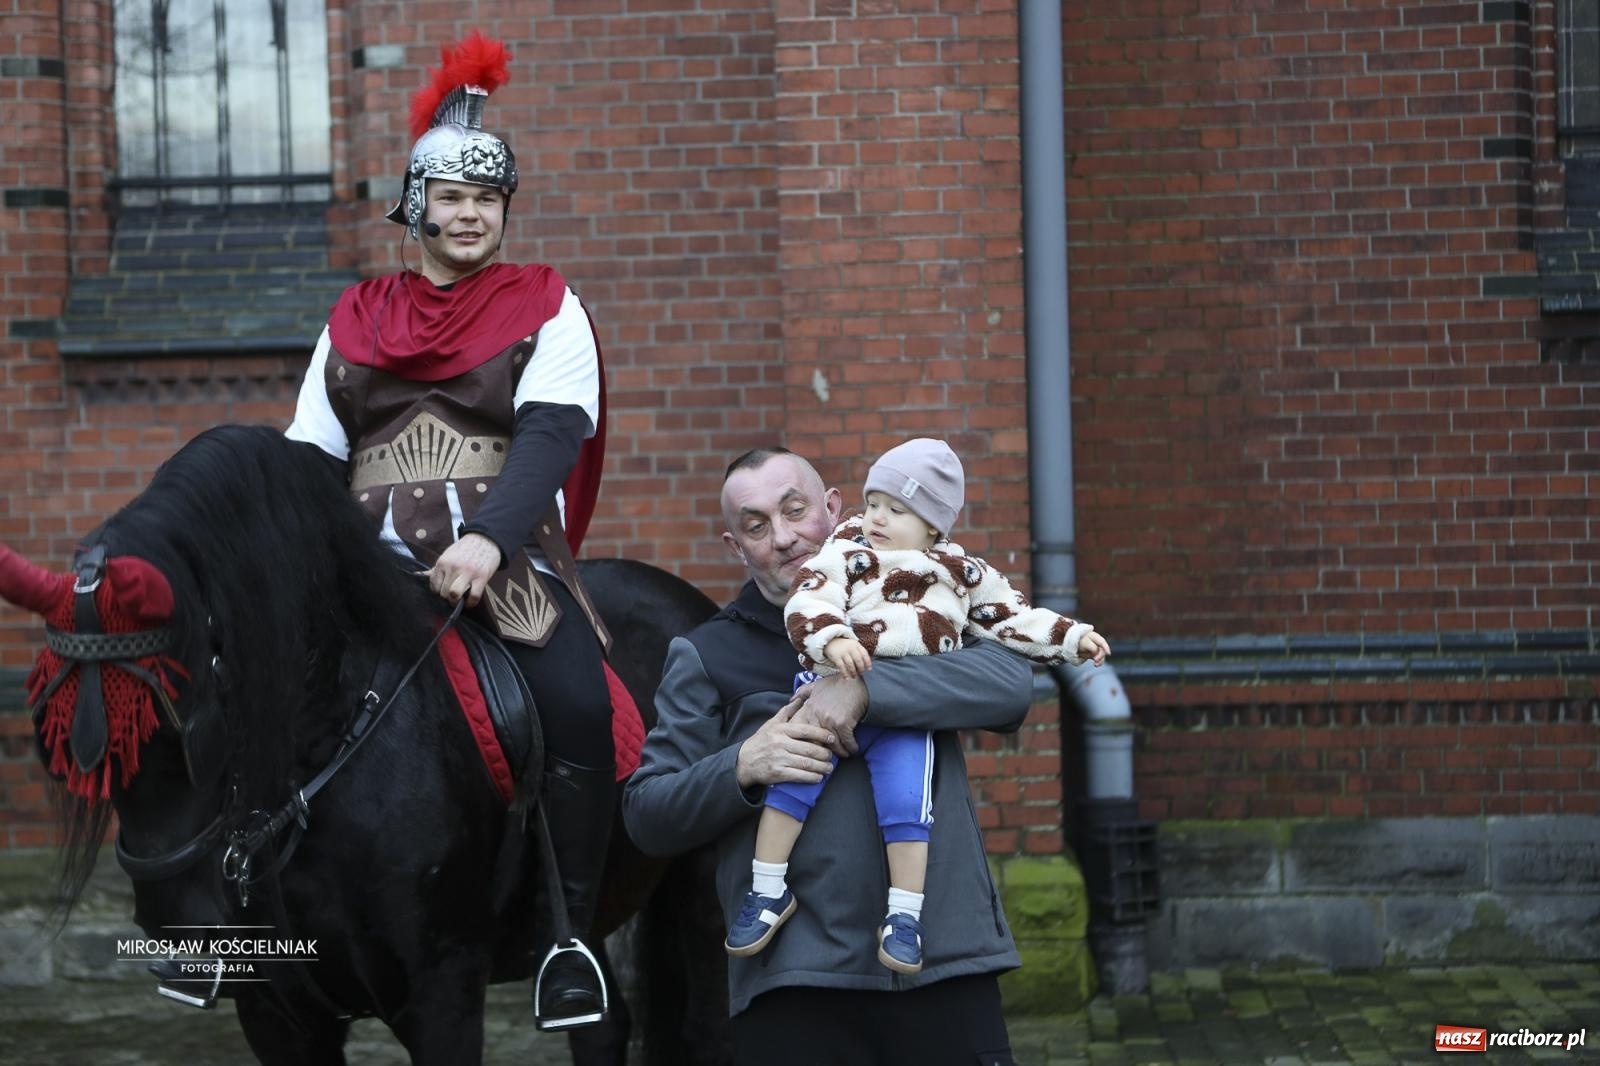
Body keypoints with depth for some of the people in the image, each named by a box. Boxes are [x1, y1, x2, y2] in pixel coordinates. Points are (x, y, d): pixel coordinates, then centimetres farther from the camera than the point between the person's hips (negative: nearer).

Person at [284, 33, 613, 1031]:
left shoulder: (545, 308, 8)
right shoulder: (355, 321, 19)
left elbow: (549, 436, -8)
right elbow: (310, 457, 17)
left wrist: (489, 539, -26)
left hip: (504, 557, -4)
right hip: (370, 564, 4)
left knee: (577, 704, -30)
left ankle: (573, 929, -16)